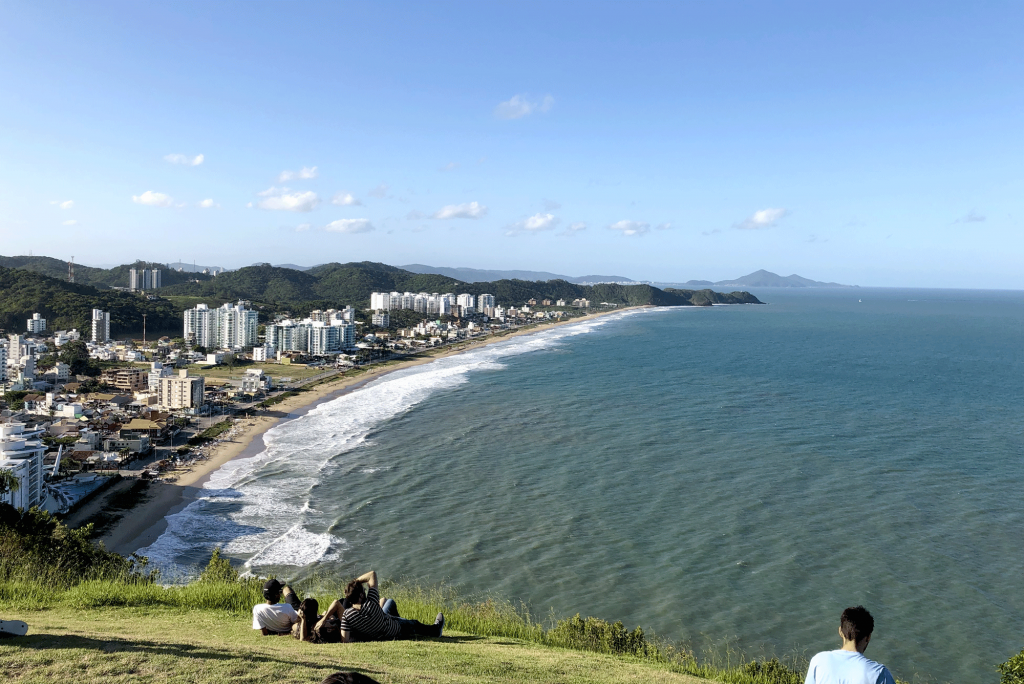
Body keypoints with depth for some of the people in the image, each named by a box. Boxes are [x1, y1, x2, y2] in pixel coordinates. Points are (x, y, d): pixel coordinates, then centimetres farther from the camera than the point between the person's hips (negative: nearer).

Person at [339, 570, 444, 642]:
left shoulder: (347, 614, -29)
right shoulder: (371, 604, -39)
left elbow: (345, 640, -26)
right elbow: (372, 574, -34)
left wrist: (355, 636, -8)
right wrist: (356, 581, -27)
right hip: (396, 632, -5)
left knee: (390, 602, 29)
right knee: (415, 625, 28)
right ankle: (435, 630, 57)